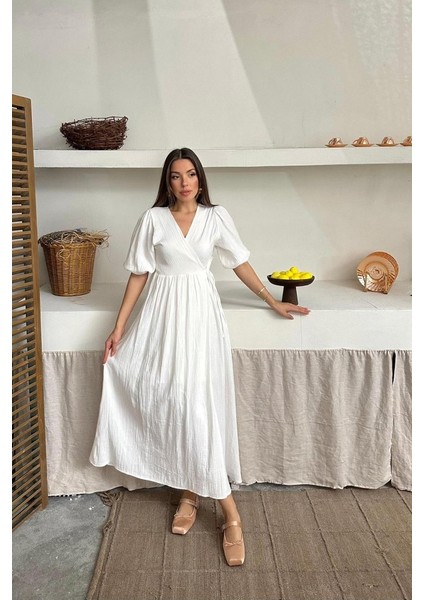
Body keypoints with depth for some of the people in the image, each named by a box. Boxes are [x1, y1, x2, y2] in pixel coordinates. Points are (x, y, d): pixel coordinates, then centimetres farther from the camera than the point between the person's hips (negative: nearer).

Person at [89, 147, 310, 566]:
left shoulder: (216, 217, 3)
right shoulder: (153, 219, 1)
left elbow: (240, 263, 10)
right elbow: (139, 274, 2)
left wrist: (273, 302, 11)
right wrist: (118, 328, 0)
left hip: (200, 313, 0)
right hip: (164, 314, 0)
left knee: (196, 403, -7)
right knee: (170, 401, -1)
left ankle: (193, 491, 6)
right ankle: (190, 492, 14)